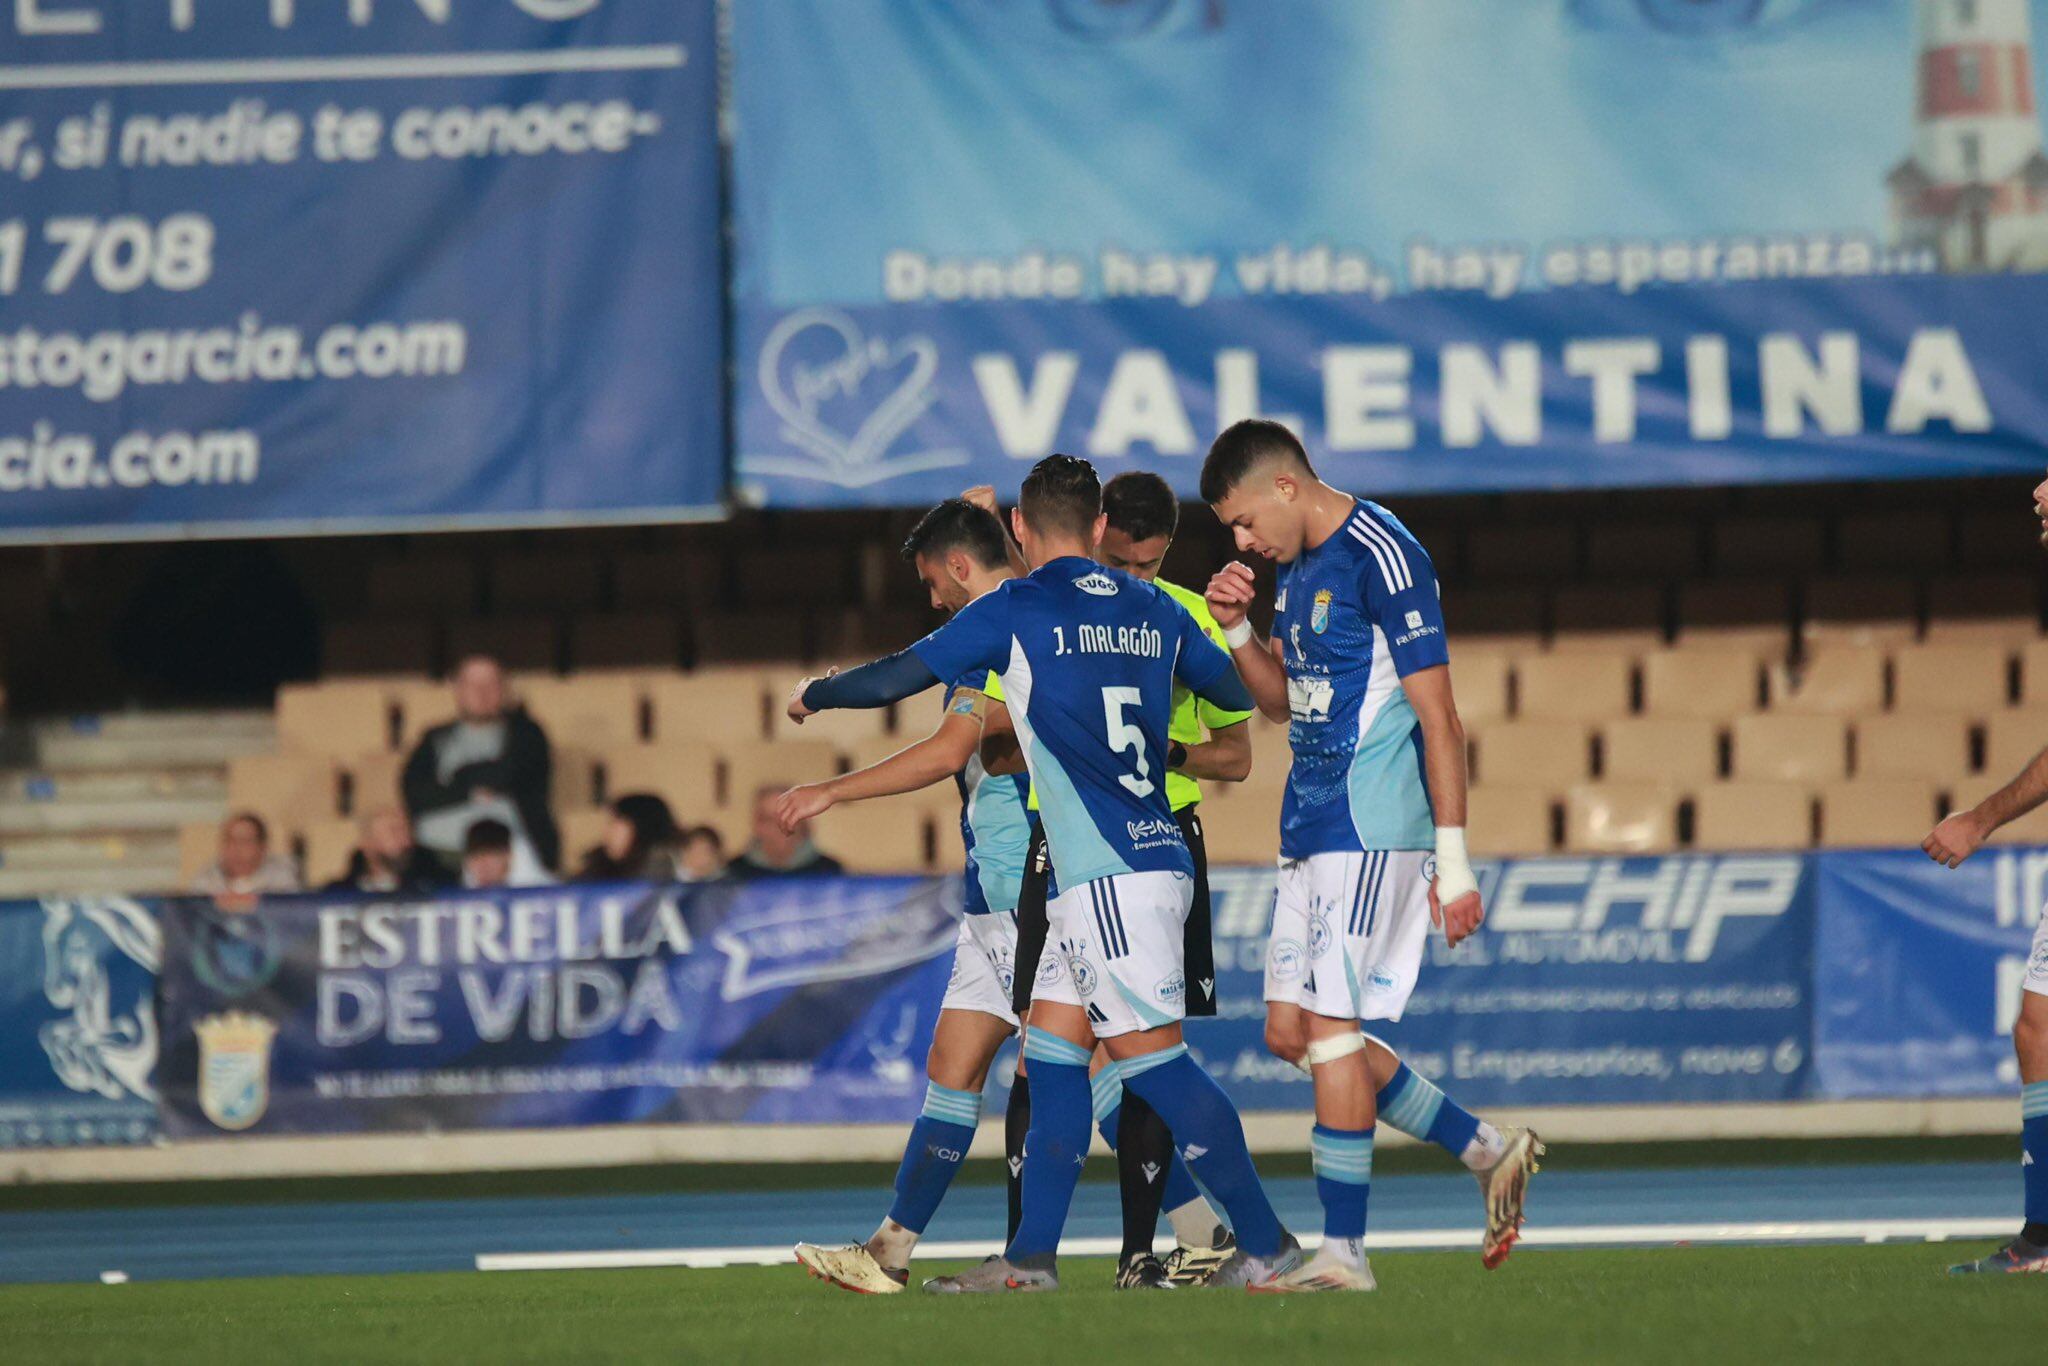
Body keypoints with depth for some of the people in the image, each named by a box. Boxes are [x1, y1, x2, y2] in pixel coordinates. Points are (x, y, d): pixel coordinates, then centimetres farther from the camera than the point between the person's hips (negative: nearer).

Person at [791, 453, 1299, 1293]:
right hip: (1156, 856, 8)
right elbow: (1240, 690, 26)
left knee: (1151, 1056, -7)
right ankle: (1031, 1256, 9)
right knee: (1052, 1047, 11)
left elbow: (896, 678, -1)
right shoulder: (1152, 611, 13)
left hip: (1111, 876, -8)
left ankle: (1267, 1244, -8)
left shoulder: (1017, 610, -5)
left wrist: (814, 694, 19)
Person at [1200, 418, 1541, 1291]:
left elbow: (1438, 717, -15)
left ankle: (1343, 1250, -5)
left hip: (1374, 828, -10)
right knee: (1291, 1030, 8)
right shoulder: (1296, 566, 14)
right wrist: (1235, 630, 5)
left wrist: (1454, 863, -17)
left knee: (1330, 1027, -10)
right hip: (1310, 827, 10)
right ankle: (1488, 1154, 16)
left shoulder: (1382, 557, -14)